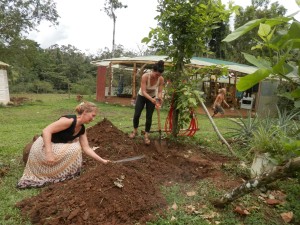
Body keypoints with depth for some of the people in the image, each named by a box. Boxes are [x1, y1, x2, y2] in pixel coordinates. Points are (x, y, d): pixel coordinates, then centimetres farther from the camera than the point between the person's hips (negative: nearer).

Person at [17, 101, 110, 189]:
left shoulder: (82, 129, 2)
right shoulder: (70, 120, -25)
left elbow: (87, 148, 1)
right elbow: (46, 131, -29)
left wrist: (102, 160, -2)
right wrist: (49, 153, -34)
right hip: (42, 147, -9)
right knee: (74, 148, -21)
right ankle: (64, 177, -4)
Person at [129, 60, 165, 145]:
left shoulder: (161, 79, -24)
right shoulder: (145, 76, -33)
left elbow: (160, 91, -21)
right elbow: (143, 91, -35)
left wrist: (159, 98, -43)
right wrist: (151, 99, -51)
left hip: (152, 97, 1)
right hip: (142, 96, -1)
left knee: (149, 117, -2)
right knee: (136, 115, -1)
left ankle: (146, 135, 11)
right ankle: (135, 131, 24)